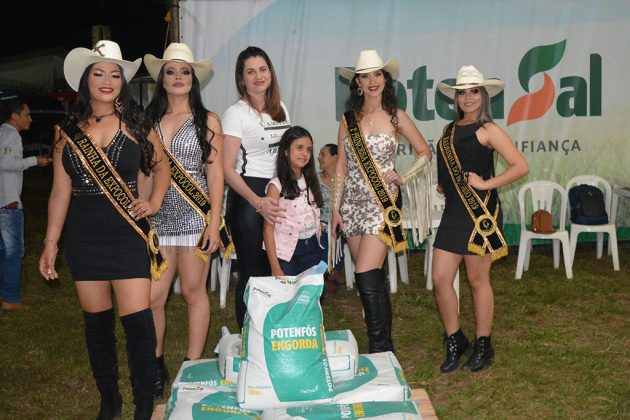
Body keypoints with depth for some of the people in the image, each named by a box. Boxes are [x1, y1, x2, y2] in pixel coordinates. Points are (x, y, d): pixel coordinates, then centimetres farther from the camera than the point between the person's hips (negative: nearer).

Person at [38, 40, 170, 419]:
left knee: (137, 320, -9)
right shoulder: (68, 131, 6)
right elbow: (61, 191, 6)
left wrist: (154, 203, -1)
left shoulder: (136, 124, 1)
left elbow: (161, 164, 15)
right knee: (96, 321, 9)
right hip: (84, 237, 3)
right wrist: (51, 243, 4)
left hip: (128, 232, -2)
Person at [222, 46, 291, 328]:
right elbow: (227, 169, -12)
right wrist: (258, 202, -21)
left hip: (279, 193, 6)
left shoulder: (280, 108, 12)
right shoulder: (235, 114, -7)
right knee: (253, 273, -1)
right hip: (247, 195, -5)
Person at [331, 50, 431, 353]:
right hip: (353, 203, 4)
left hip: (382, 203, -4)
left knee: (366, 276, -14)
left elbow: (425, 152, 8)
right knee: (371, 277, 9)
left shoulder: (396, 117, 0)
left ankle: (380, 348, -4)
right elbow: (342, 166, 10)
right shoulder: (348, 119, 9)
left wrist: (403, 177, -6)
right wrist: (335, 206, 6)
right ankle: (382, 343, 22)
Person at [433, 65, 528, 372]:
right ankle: (454, 342, 20)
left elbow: (520, 166, -12)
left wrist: (486, 184, -15)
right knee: (440, 279, 2)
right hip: (453, 211, 6)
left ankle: (483, 346, 20)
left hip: (480, 211, -6)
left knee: (478, 280, 4)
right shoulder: (449, 130, 14)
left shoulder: (487, 130, -5)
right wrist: (444, 185, 13)